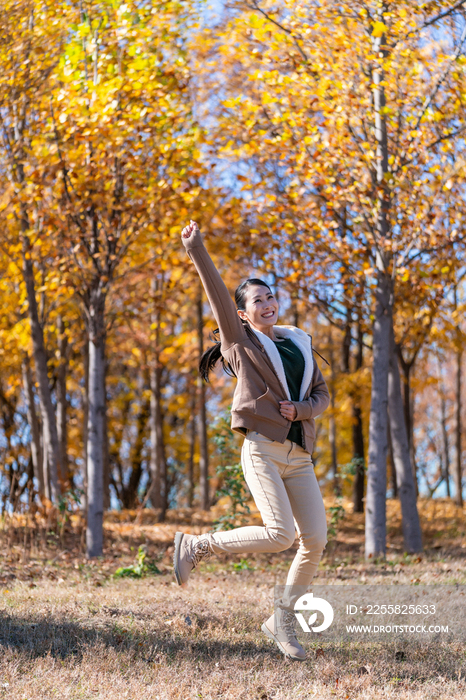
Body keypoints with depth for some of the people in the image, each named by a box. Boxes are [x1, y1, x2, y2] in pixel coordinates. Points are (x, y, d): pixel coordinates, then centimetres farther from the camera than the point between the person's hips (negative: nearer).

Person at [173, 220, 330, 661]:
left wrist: (300, 409, -3)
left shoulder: (299, 343, 19)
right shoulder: (240, 342, 5)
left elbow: (322, 395, 18)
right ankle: (196, 546, 1)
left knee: (315, 539, -4)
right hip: (262, 449, -5)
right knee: (280, 534, -19)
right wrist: (196, 250, -14)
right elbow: (217, 294, -6)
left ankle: (282, 620, 13)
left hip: (299, 456, 6)